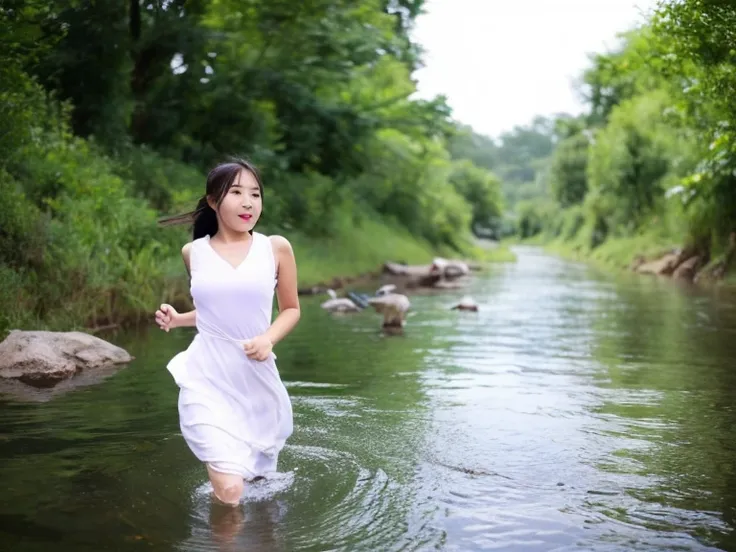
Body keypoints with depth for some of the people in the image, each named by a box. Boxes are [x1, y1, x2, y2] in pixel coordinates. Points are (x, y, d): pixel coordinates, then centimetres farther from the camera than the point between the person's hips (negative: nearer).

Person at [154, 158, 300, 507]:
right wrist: (177, 319, 0)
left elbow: (291, 309, 8)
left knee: (255, 476, 19)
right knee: (229, 492, -16)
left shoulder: (276, 248, -2)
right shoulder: (193, 252, 3)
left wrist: (269, 338, -11)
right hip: (207, 380, -1)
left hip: (256, 380, 2)